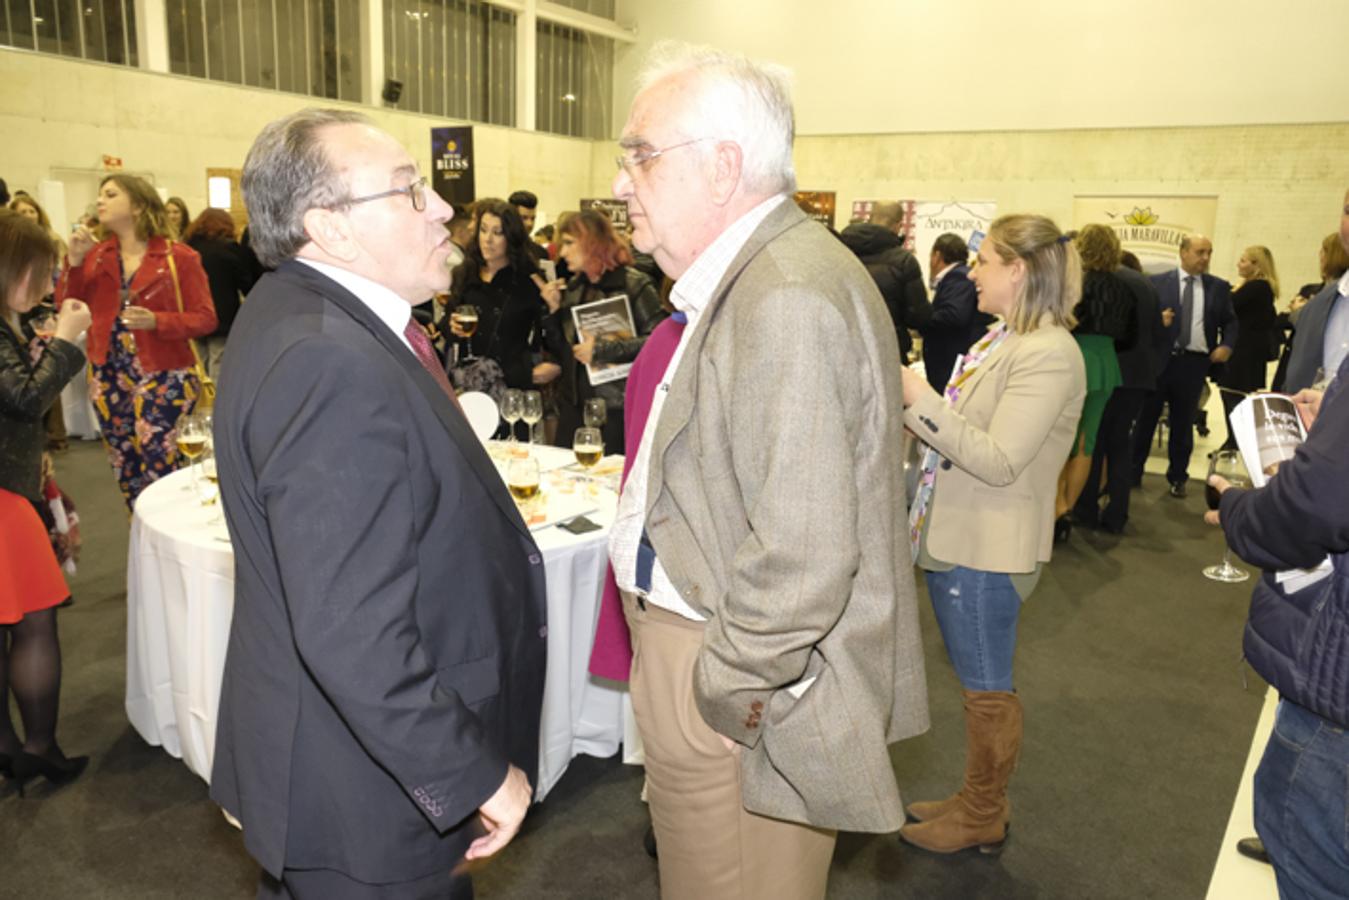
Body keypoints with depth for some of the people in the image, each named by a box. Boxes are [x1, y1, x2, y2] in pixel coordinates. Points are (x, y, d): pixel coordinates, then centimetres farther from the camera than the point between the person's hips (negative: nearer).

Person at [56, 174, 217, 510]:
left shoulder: (178, 257, -6)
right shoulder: (95, 254, 9)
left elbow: (205, 318, -9)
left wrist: (155, 321, -22)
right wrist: (74, 261, -8)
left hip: (163, 378, -5)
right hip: (109, 378, 6)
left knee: (158, 471, -7)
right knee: (127, 471, 13)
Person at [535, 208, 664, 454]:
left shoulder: (634, 285, -7)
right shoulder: (572, 287, 12)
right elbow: (560, 352, 14)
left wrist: (602, 349, -18)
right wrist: (554, 309, 1)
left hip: (617, 408, -6)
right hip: (573, 404, 6)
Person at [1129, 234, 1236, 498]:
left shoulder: (1219, 287, 8)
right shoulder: (1158, 282, 2)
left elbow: (1230, 321, 11)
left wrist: (1226, 345, -5)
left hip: (1193, 362, 2)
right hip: (1159, 359, -2)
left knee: (1183, 423, 9)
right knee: (1146, 418, 6)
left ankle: (1177, 477, 20)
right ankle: (1132, 471, 17)